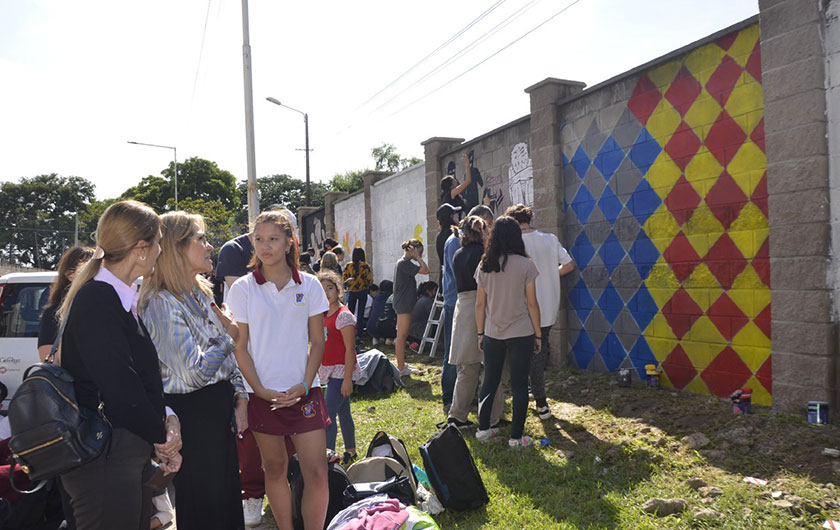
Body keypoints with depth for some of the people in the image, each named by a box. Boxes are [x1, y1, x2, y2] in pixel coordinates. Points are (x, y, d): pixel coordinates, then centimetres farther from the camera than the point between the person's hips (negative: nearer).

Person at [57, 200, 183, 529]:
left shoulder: (122, 299, 10)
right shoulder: (96, 302, -19)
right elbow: (119, 388, -23)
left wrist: (165, 417, 0)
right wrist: (161, 435, -9)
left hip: (131, 453, 9)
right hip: (105, 462, -9)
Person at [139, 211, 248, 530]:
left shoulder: (201, 293, 9)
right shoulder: (162, 303, -19)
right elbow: (194, 372, -25)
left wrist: (240, 397, 4)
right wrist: (229, 337, -11)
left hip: (220, 407, 8)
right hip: (192, 413, -8)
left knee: (228, 498, 19)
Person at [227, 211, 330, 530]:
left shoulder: (309, 285, 1)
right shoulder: (242, 288, -1)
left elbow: (318, 341, 3)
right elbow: (240, 346, 0)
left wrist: (304, 386, -7)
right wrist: (260, 389, -9)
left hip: (303, 391, 0)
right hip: (262, 393, 0)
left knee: (317, 473, -3)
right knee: (274, 468, 12)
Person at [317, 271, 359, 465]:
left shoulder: (344, 315, -16)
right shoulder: (325, 315, 10)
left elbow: (350, 349, -18)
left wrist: (348, 379, -20)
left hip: (341, 371, -8)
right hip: (330, 370, 8)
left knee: (328, 415, -11)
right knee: (343, 413, 17)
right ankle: (350, 452, 29)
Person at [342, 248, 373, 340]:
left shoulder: (348, 266, -4)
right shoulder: (366, 266, -8)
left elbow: (344, 279, -2)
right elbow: (370, 280, -9)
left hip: (352, 292, 1)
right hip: (363, 292, -1)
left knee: (350, 313, 12)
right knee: (360, 313, 6)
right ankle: (359, 335, 4)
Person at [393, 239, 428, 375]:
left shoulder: (403, 262, 15)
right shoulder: (404, 263, -17)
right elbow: (425, 270, -21)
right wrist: (417, 256, -16)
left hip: (404, 304, 11)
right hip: (403, 304, -11)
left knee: (403, 335, 16)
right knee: (401, 336, -6)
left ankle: (401, 364, 25)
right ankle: (401, 368, 0)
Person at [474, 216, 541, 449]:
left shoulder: (484, 266, 1)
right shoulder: (525, 265, -8)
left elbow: (480, 304, 4)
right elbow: (531, 304, -6)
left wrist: (480, 333, 13)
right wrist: (538, 334, 3)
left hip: (492, 334, 3)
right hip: (521, 334, -3)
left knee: (489, 382, 16)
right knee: (519, 385, 5)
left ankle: (483, 429, 23)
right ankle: (516, 437, 10)